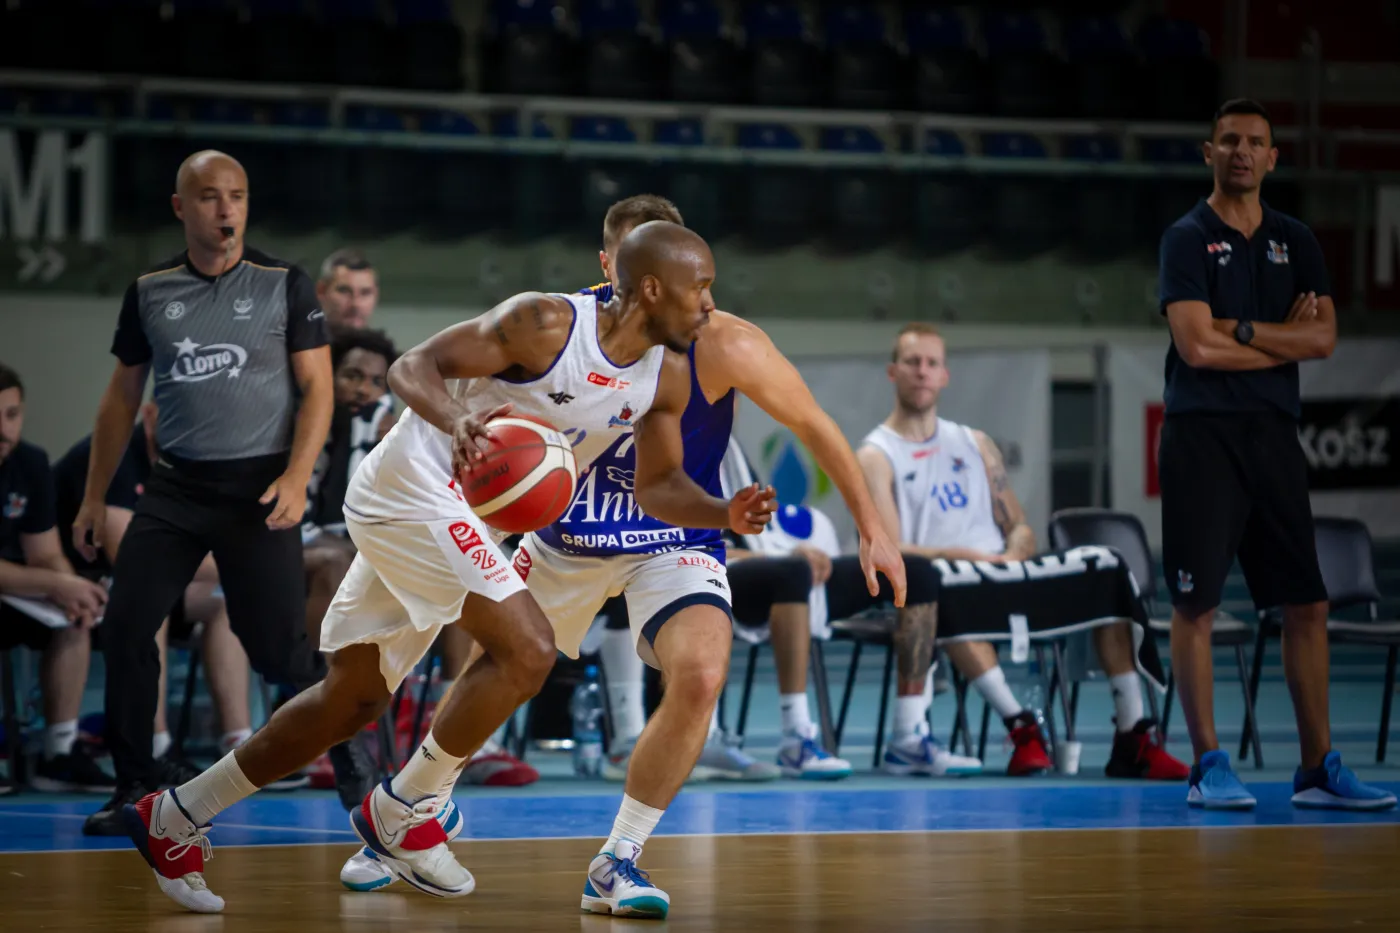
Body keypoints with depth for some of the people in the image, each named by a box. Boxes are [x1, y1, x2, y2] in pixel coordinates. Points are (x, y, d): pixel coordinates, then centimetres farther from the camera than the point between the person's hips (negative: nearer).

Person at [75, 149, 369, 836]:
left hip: (258, 489, -3)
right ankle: (135, 786, 4)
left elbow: (317, 389, -3)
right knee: (125, 627, -8)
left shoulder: (283, 285, -1)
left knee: (277, 649, -7)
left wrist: (296, 477, -17)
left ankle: (350, 762, 15)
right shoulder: (148, 292, 7)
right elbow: (122, 397, 16)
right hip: (176, 486, 3)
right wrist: (94, 497, 13)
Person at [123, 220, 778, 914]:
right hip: (415, 484, -9)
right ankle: (402, 813, -5)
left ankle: (174, 819, 23)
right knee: (526, 649, -19)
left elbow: (659, 485, 12)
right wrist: (456, 421, -40)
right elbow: (412, 367, -19)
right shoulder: (546, 323, -20)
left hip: (457, 516, 9)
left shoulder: (667, 375, 1)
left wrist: (724, 515, -8)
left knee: (353, 699, 13)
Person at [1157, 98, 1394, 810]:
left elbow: (1324, 337, 0)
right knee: (1195, 604, -5)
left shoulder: (1295, 241, 13)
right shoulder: (1188, 239, -2)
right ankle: (1207, 766, 2)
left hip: (1273, 432, 5)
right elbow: (1197, 345, -14)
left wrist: (1240, 331, -11)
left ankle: (1317, 769, 9)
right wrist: (1285, 339, -3)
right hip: (1202, 435, -5)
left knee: (1306, 605, 3)